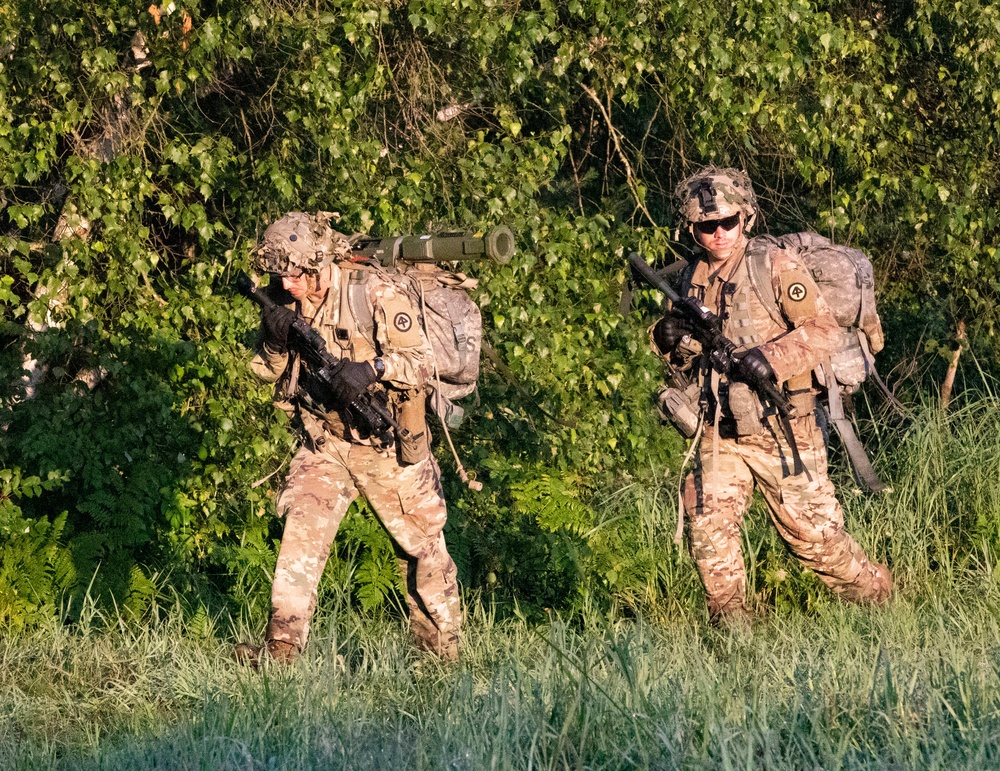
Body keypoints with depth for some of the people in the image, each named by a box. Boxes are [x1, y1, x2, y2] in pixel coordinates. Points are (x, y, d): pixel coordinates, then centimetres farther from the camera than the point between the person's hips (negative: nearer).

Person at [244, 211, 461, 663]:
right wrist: (274, 342, -17)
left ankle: (442, 654, 25)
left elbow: (420, 362, -21)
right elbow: (266, 372, 5)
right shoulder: (288, 302, -2)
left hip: (388, 446, -3)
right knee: (302, 530, -17)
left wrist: (373, 368, -40)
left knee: (422, 547, 8)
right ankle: (280, 649, -20)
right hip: (325, 446, 3)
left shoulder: (378, 293, -17)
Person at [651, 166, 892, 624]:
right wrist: (671, 339, -5)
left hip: (778, 431, -5)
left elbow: (824, 330, -14)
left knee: (812, 533, 2)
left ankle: (876, 596, 23)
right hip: (718, 433, 5)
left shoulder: (775, 264, -8)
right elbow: (685, 361, 19)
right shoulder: (693, 277, 10)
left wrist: (772, 356, -29)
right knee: (709, 529, -7)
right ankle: (730, 630, 6)